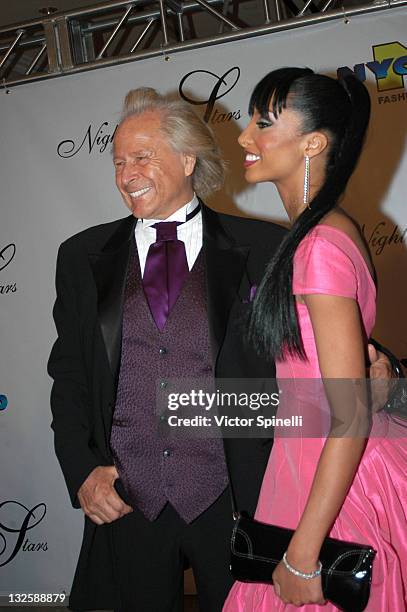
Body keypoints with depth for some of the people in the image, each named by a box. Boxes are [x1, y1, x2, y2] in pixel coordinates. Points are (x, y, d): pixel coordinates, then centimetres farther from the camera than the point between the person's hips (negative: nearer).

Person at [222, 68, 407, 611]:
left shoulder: (321, 247, -23)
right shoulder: (326, 231, 6)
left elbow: (352, 415, -24)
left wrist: (303, 554, -22)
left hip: (337, 481, -9)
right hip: (306, 460, 9)